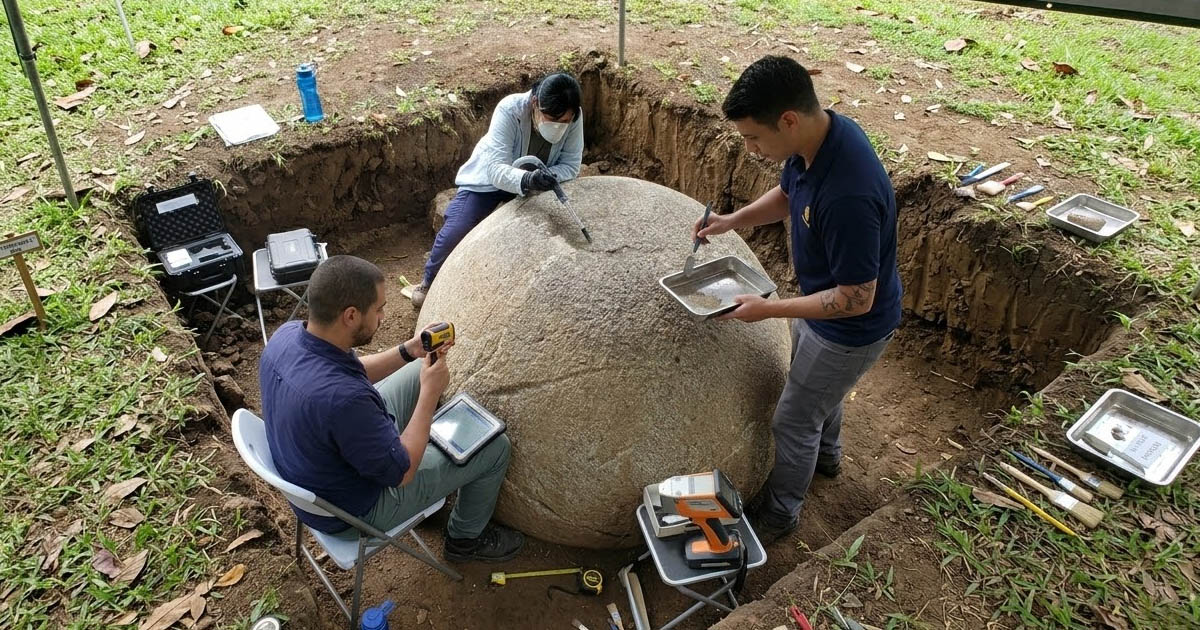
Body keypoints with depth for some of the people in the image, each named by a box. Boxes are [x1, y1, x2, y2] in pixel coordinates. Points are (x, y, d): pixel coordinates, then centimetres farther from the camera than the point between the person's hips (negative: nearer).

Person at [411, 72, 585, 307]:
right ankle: (430, 282, 16)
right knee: (456, 230, -14)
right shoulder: (509, 110, -37)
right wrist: (525, 180, -66)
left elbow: (571, 165, -20)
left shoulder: (574, 118, -27)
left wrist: (548, 177, -42)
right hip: (488, 178, -3)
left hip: (532, 180, 4)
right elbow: (496, 169, -45)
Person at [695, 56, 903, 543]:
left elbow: (855, 299, -32)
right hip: (822, 300, 9)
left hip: (850, 328, -8)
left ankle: (778, 513, 37)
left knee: (793, 421, 12)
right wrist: (733, 221, -6)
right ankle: (825, 454, 62)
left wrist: (768, 309, -27)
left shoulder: (848, 195, -42)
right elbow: (787, 195, 8)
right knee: (819, 387, 33)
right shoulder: (814, 137, -14)